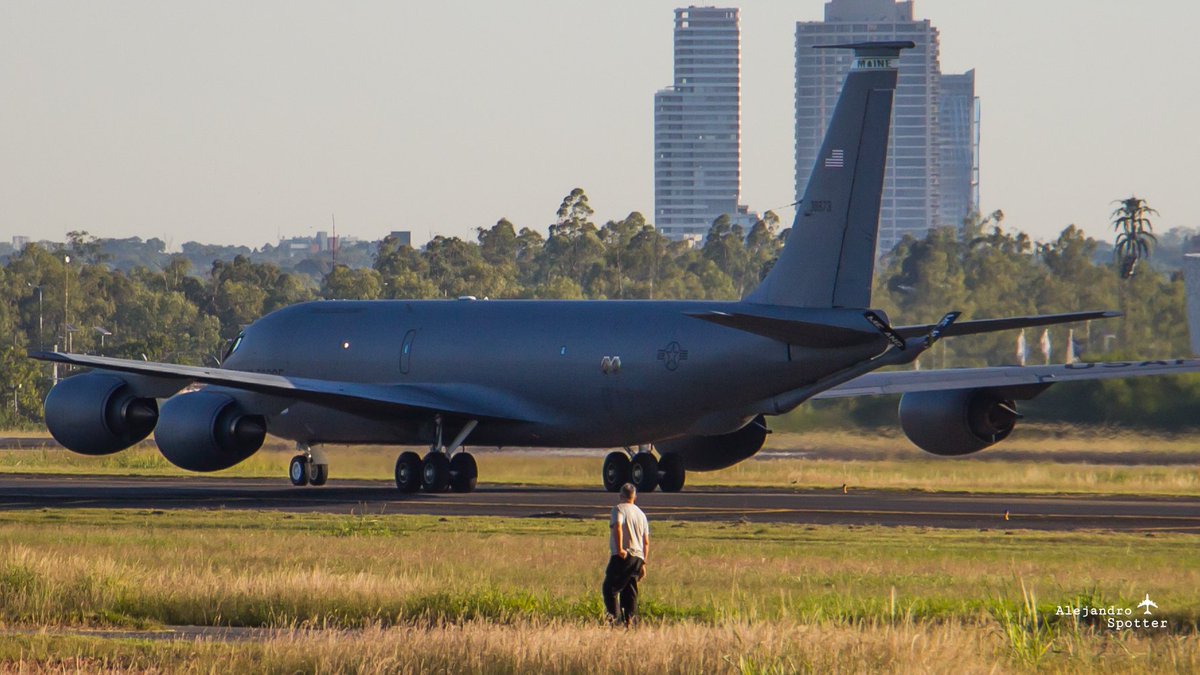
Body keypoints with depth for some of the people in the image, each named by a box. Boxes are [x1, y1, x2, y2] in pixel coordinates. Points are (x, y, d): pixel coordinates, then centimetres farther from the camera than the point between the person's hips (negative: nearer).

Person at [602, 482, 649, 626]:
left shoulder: (619, 509, -1)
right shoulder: (641, 514, 20)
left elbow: (618, 527, -21)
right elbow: (646, 542, 19)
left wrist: (620, 549, -25)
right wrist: (643, 563, 23)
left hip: (622, 556, -6)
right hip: (638, 557, 6)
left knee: (610, 587, -4)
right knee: (629, 591, 11)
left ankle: (615, 615, -19)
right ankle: (629, 619, 4)